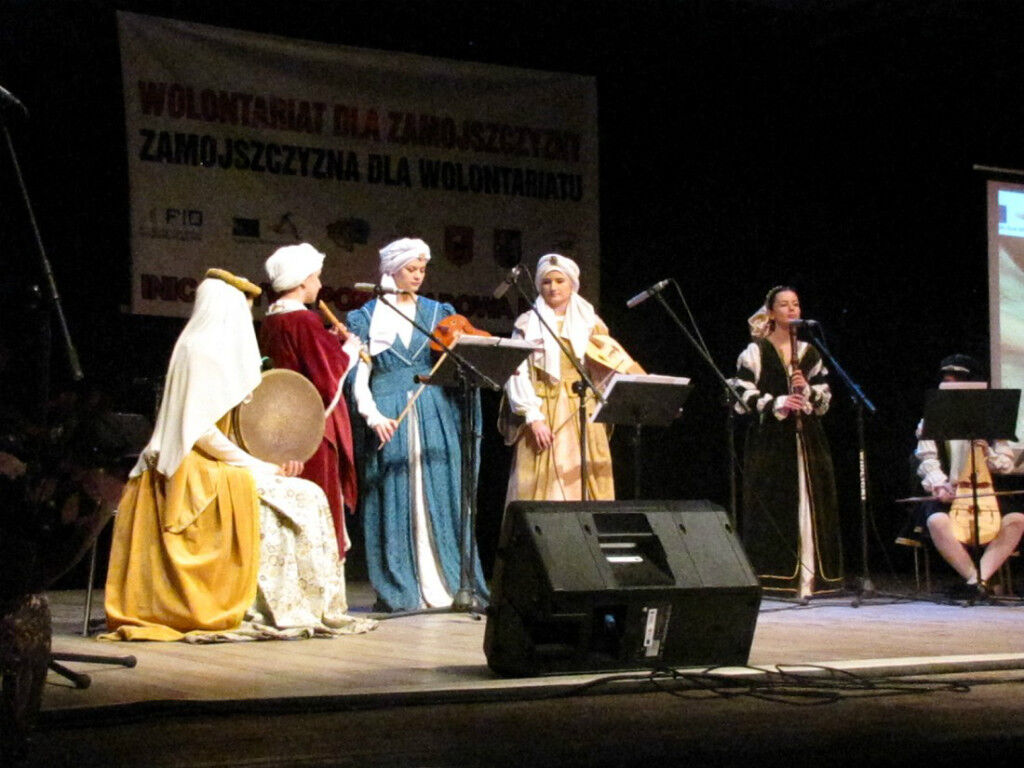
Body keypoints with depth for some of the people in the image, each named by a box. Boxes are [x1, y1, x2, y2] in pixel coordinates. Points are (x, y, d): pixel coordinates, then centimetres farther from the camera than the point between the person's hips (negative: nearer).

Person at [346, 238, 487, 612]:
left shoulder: (438, 313, 13)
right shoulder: (367, 317, 7)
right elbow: (358, 377, 1)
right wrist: (373, 417, -14)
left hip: (436, 417, 2)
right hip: (390, 419, -2)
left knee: (439, 498, -1)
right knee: (395, 502, -4)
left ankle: (442, 585, 1)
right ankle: (398, 591, -1)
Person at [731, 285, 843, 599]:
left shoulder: (810, 351, 16)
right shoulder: (756, 350, 3)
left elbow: (826, 397, 15)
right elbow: (744, 393, -5)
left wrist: (807, 389, -5)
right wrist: (777, 403, -18)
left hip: (806, 438, 4)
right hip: (769, 439, -4)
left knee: (807, 505, -2)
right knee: (771, 507, -9)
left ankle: (806, 579, -1)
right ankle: (768, 575, -7)